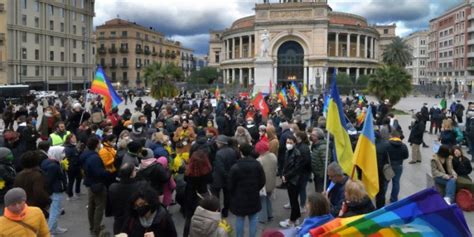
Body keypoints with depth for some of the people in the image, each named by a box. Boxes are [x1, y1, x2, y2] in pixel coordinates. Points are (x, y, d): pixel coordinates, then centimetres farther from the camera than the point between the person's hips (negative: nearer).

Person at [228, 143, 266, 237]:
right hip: (254, 197, 3)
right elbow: (262, 182, 2)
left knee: (240, 219, 8)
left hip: (239, 197, -2)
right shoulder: (257, 165, -5)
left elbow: (231, 185, -7)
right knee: (253, 219, 11)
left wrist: (233, 195, 12)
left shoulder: (235, 167, -16)